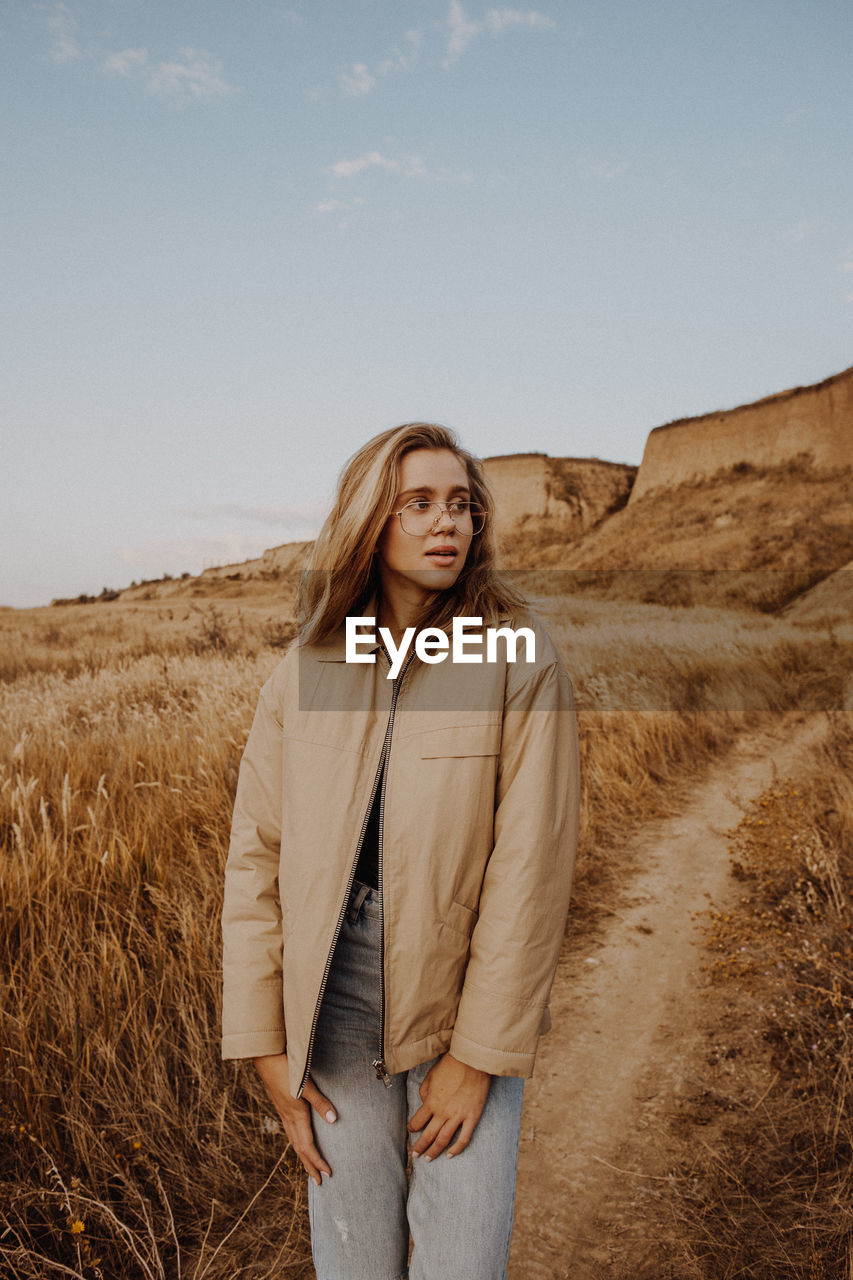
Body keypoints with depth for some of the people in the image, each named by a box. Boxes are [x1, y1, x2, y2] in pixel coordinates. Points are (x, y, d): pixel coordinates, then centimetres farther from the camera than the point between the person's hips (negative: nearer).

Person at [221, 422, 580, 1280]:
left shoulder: (521, 659, -11)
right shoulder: (303, 672, -3)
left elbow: (532, 866, -13)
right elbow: (257, 857, 0)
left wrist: (480, 1054, -11)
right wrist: (266, 1046, -1)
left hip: (465, 1005, -2)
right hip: (337, 1009, 2)